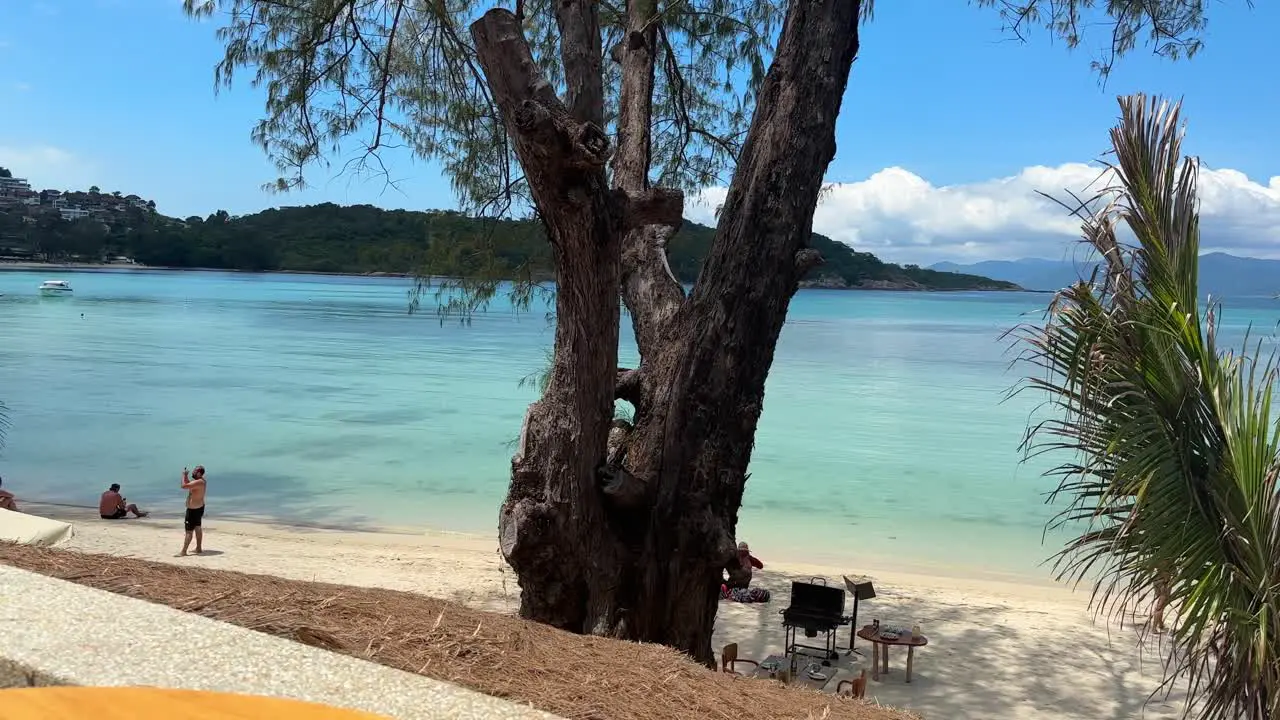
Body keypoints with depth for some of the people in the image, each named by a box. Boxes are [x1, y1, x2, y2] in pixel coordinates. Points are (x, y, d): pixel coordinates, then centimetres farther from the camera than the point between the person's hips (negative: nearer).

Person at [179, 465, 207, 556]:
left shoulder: (198, 482, -26)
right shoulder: (201, 481, 6)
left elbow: (184, 486, -31)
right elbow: (189, 484, 19)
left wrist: (184, 475, -17)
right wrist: (186, 476, 6)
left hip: (193, 510, -10)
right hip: (200, 507, 10)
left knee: (189, 531, -6)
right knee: (198, 528, 19)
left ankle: (183, 551, -4)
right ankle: (199, 548, 28)